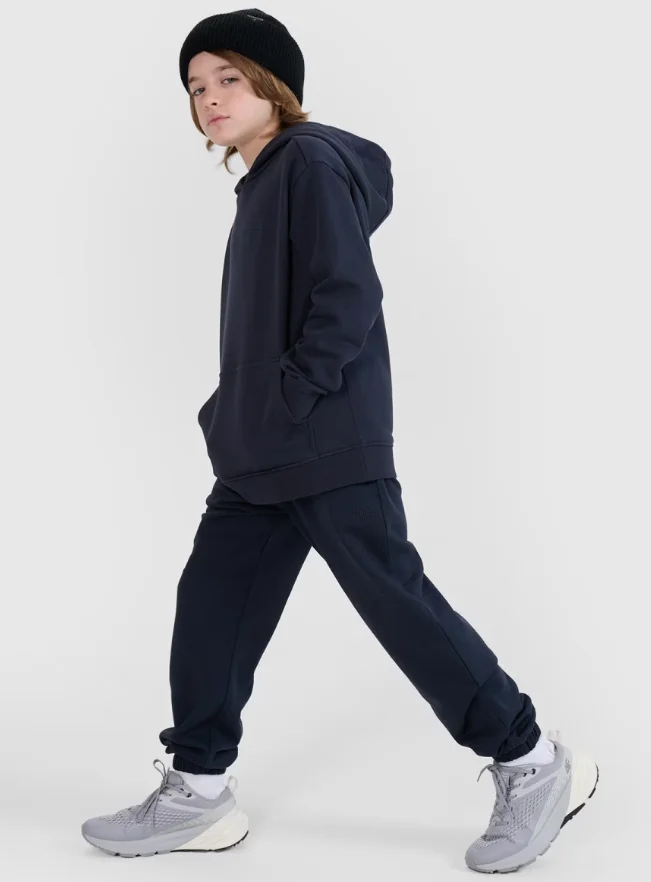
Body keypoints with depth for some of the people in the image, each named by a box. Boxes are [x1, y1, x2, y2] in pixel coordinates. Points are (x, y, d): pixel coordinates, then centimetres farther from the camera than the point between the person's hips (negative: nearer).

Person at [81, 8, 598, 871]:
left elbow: (349, 297, -20)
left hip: (329, 447, -10)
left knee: (398, 602, -4)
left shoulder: (311, 161, -11)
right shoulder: (260, 185, 18)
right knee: (211, 604, 8)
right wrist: (235, 414, 13)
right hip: (260, 456, 10)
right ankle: (197, 793, 19)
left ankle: (532, 764, 11)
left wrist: (288, 405, -19)